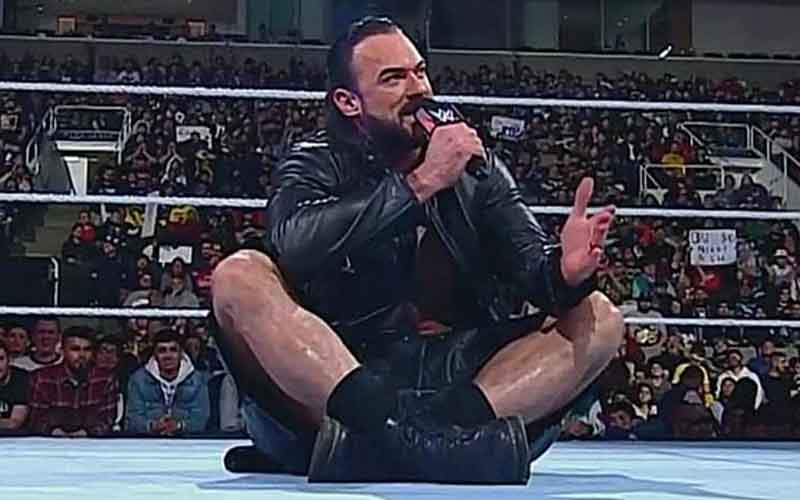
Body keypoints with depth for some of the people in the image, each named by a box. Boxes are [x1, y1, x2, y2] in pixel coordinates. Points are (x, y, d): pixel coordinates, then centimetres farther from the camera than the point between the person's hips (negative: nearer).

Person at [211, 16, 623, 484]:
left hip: (461, 379, 3)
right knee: (240, 277, -24)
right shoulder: (318, 164, 7)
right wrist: (420, 183, -18)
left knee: (599, 317, -14)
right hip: (336, 374, -2)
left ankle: (455, 421, -41)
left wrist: (566, 272, -24)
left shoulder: (478, 168, 15)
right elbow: (297, 249, -17)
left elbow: (531, 266, 0)